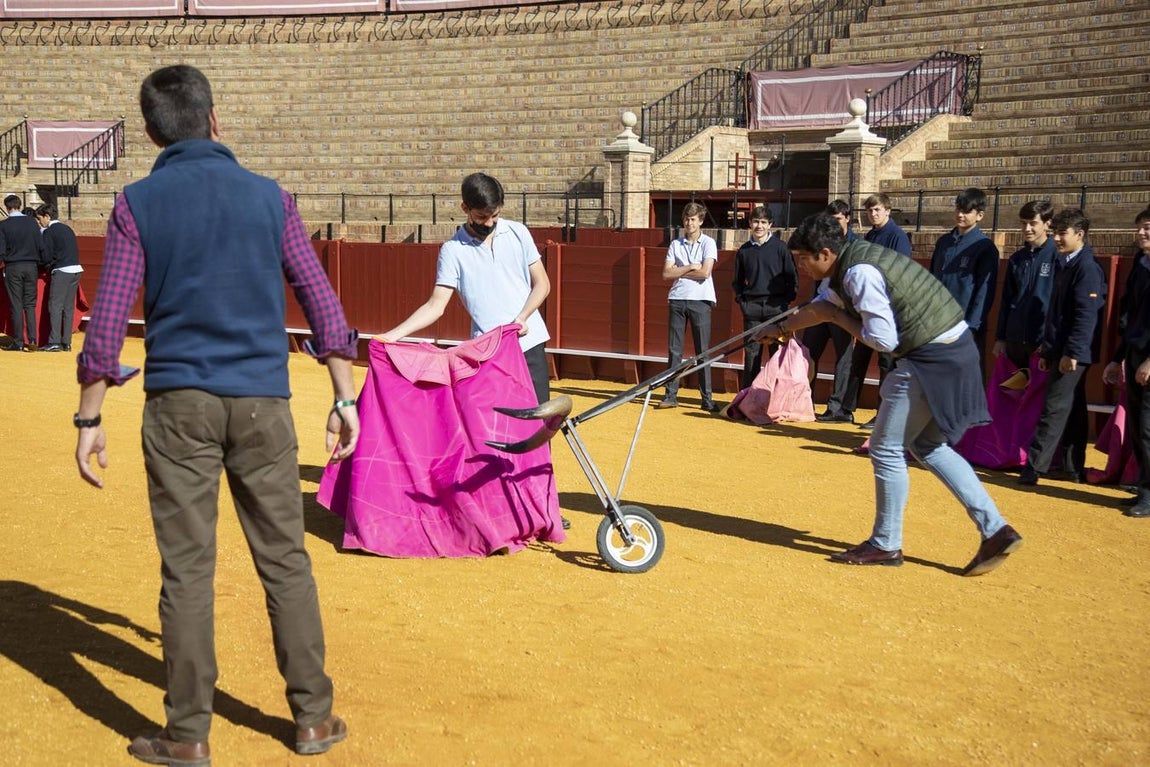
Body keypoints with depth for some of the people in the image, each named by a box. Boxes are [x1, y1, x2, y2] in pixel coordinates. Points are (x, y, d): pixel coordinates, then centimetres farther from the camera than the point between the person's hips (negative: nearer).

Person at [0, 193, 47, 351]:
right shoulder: (32, 222, 2)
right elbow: (41, 246, 1)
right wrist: (42, 263, 13)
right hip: (31, 266, 2)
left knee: (16, 305, 3)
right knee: (30, 305, 6)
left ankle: (18, 342, 3)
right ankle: (32, 340, -5)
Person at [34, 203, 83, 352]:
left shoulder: (49, 232, -5)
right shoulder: (67, 229, 18)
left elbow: (47, 255, -9)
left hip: (62, 271, -7)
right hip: (76, 270, 7)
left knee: (55, 306, -5)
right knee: (69, 307, 7)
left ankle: (55, 342, -10)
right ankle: (66, 343, 6)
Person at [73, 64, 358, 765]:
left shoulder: (138, 204, 0)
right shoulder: (269, 196, 5)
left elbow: (108, 321, -4)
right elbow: (322, 301, 4)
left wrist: (89, 420, 3)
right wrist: (344, 399, 9)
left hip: (179, 403, -1)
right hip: (262, 400, 1)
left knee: (187, 569, 4)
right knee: (286, 561, 9)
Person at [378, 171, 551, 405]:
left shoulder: (517, 232, 4)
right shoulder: (453, 250, -2)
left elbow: (541, 283, 7)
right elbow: (436, 305, -5)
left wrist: (522, 318, -10)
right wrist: (394, 334, -18)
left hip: (529, 341, 2)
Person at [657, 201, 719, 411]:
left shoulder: (708, 243, 2)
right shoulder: (675, 245, 11)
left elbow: (705, 272, -10)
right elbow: (667, 273, 2)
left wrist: (679, 272, -2)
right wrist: (690, 267, -6)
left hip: (700, 301, -3)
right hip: (677, 299, 3)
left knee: (702, 351, 0)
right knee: (674, 350, 3)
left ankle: (707, 399, 3)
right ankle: (671, 395, 7)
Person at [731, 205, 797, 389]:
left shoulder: (780, 247, 1)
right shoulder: (743, 251, 9)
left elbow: (792, 276, 3)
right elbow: (738, 281, 19)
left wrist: (787, 300, -4)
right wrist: (741, 299, 6)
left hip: (776, 306, -2)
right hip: (751, 308, 2)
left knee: (778, 353, -1)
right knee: (751, 353, 4)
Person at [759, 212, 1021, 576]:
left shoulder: (860, 273, -20)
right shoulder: (852, 262, 11)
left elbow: (883, 340, -21)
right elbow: (822, 304, 29)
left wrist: (837, 316, -7)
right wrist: (782, 327, 41)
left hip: (933, 359, -10)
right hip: (952, 350, 10)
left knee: (887, 450, 2)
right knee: (929, 446, 19)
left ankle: (885, 545, 15)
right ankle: (996, 530, 16)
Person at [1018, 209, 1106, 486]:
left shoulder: (1087, 267, -13)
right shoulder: (1063, 265, 15)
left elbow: (1087, 314, -20)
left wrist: (1071, 352, -23)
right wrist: (1048, 349, 19)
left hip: (1074, 353, -9)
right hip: (1061, 351, 9)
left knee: (1054, 409, -9)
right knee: (1072, 411, 14)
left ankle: (1034, 467, -9)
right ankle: (1074, 468, 20)